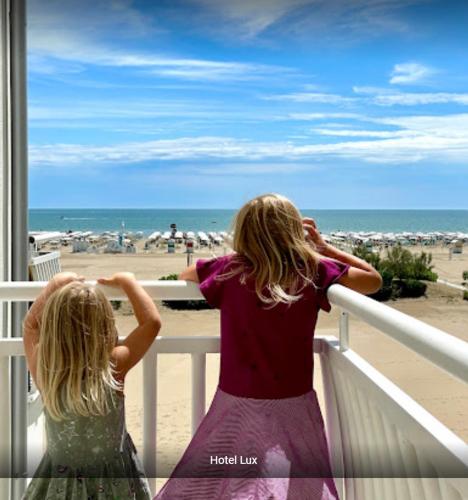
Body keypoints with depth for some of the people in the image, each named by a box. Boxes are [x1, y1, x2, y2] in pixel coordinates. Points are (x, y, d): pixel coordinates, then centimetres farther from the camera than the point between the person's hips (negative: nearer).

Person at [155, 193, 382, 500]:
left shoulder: (229, 270, -4)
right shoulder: (314, 272, -6)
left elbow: (185, 275, 16)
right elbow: (374, 280, 7)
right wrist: (323, 248, 11)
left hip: (238, 404, 0)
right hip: (292, 405, 0)